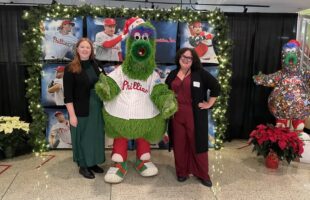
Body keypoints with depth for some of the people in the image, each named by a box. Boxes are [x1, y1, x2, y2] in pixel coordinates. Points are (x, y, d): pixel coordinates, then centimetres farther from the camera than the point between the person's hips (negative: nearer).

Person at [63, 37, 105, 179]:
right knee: (82, 137, 6)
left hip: (97, 108, 6)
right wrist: (72, 114, -17)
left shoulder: (95, 66, 6)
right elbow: (68, 94, -13)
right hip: (80, 110, -5)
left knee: (96, 135, 14)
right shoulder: (71, 69, -10)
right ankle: (83, 166, 23)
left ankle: (93, 163, 31)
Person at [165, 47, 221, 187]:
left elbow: (216, 86, -4)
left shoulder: (200, 73, -3)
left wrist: (209, 103, -6)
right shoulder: (172, 75, 10)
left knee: (197, 143, 4)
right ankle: (182, 172, 26)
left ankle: (203, 174, 19)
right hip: (176, 115, 4)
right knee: (179, 144, 10)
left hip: (195, 115, -3)